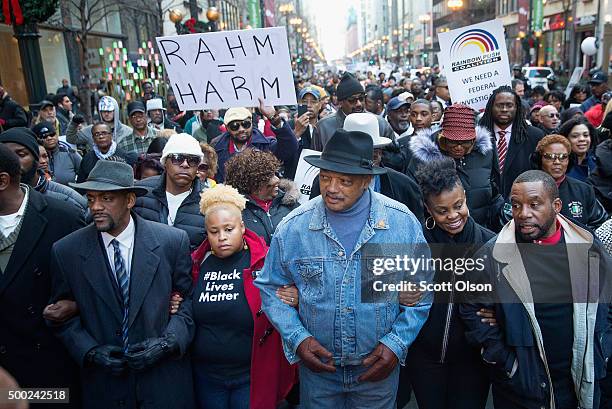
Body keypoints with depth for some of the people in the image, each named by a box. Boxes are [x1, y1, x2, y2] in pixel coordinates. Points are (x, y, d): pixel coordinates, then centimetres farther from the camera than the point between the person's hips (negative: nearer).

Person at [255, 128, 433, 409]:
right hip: (318, 367, 1)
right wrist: (297, 338, -13)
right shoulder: (293, 226, -12)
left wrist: (397, 343, -11)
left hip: (378, 368, 0)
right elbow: (270, 288, -1)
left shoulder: (403, 223, -12)